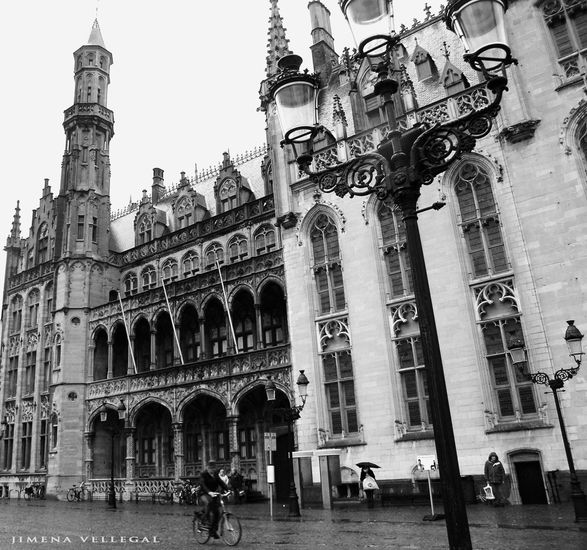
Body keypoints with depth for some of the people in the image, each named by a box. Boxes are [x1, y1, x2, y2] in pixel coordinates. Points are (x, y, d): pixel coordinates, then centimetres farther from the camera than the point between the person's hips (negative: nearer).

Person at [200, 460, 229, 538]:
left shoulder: (215, 474, 7)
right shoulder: (203, 474, -11)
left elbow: (221, 482, 2)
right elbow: (202, 484, -26)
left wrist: (228, 489, -14)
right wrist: (209, 492, -43)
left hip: (214, 494, 6)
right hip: (205, 494, -6)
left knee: (216, 512, -4)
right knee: (209, 502, -37)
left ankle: (214, 531, 9)